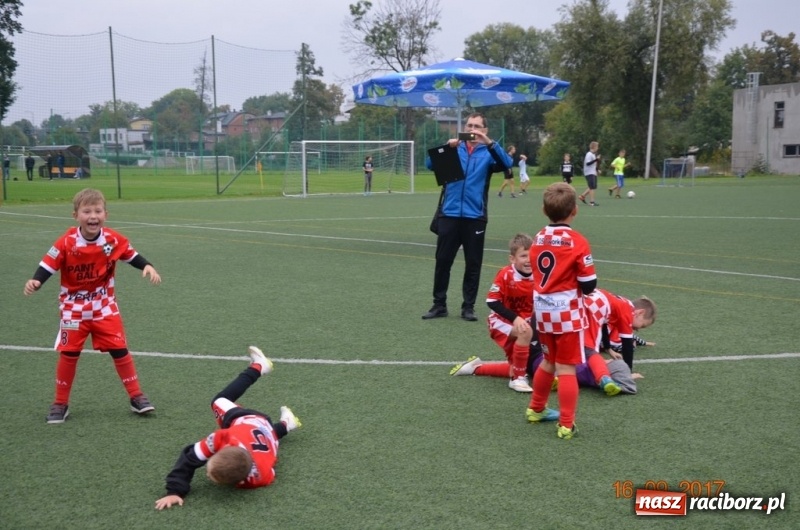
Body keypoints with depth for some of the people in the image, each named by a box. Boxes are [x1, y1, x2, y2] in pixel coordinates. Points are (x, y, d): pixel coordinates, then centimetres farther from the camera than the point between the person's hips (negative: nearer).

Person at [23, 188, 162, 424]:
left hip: (105, 307, 1)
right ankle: (60, 403, 19)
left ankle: (136, 396, 14)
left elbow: (132, 255, 1)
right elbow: (48, 265, -18)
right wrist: (35, 282, -35)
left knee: (119, 349, 1)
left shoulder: (114, 239, -11)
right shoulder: (66, 242, -19)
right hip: (74, 308, -1)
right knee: (68, 353, 2)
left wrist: (147, 267, -16)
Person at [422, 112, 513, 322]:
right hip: (449, 214, 1)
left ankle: (468, 306, 15)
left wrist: (489, 143, -25)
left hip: (475, 217, -1)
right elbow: (430, 163, -3)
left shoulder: (488, 153, 5)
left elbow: (506, 164, -13)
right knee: (442, 261, 5)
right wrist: (447, 146, -19)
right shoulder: (453, 149, 9)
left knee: (473, 264, 4)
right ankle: (439, 305, 16)